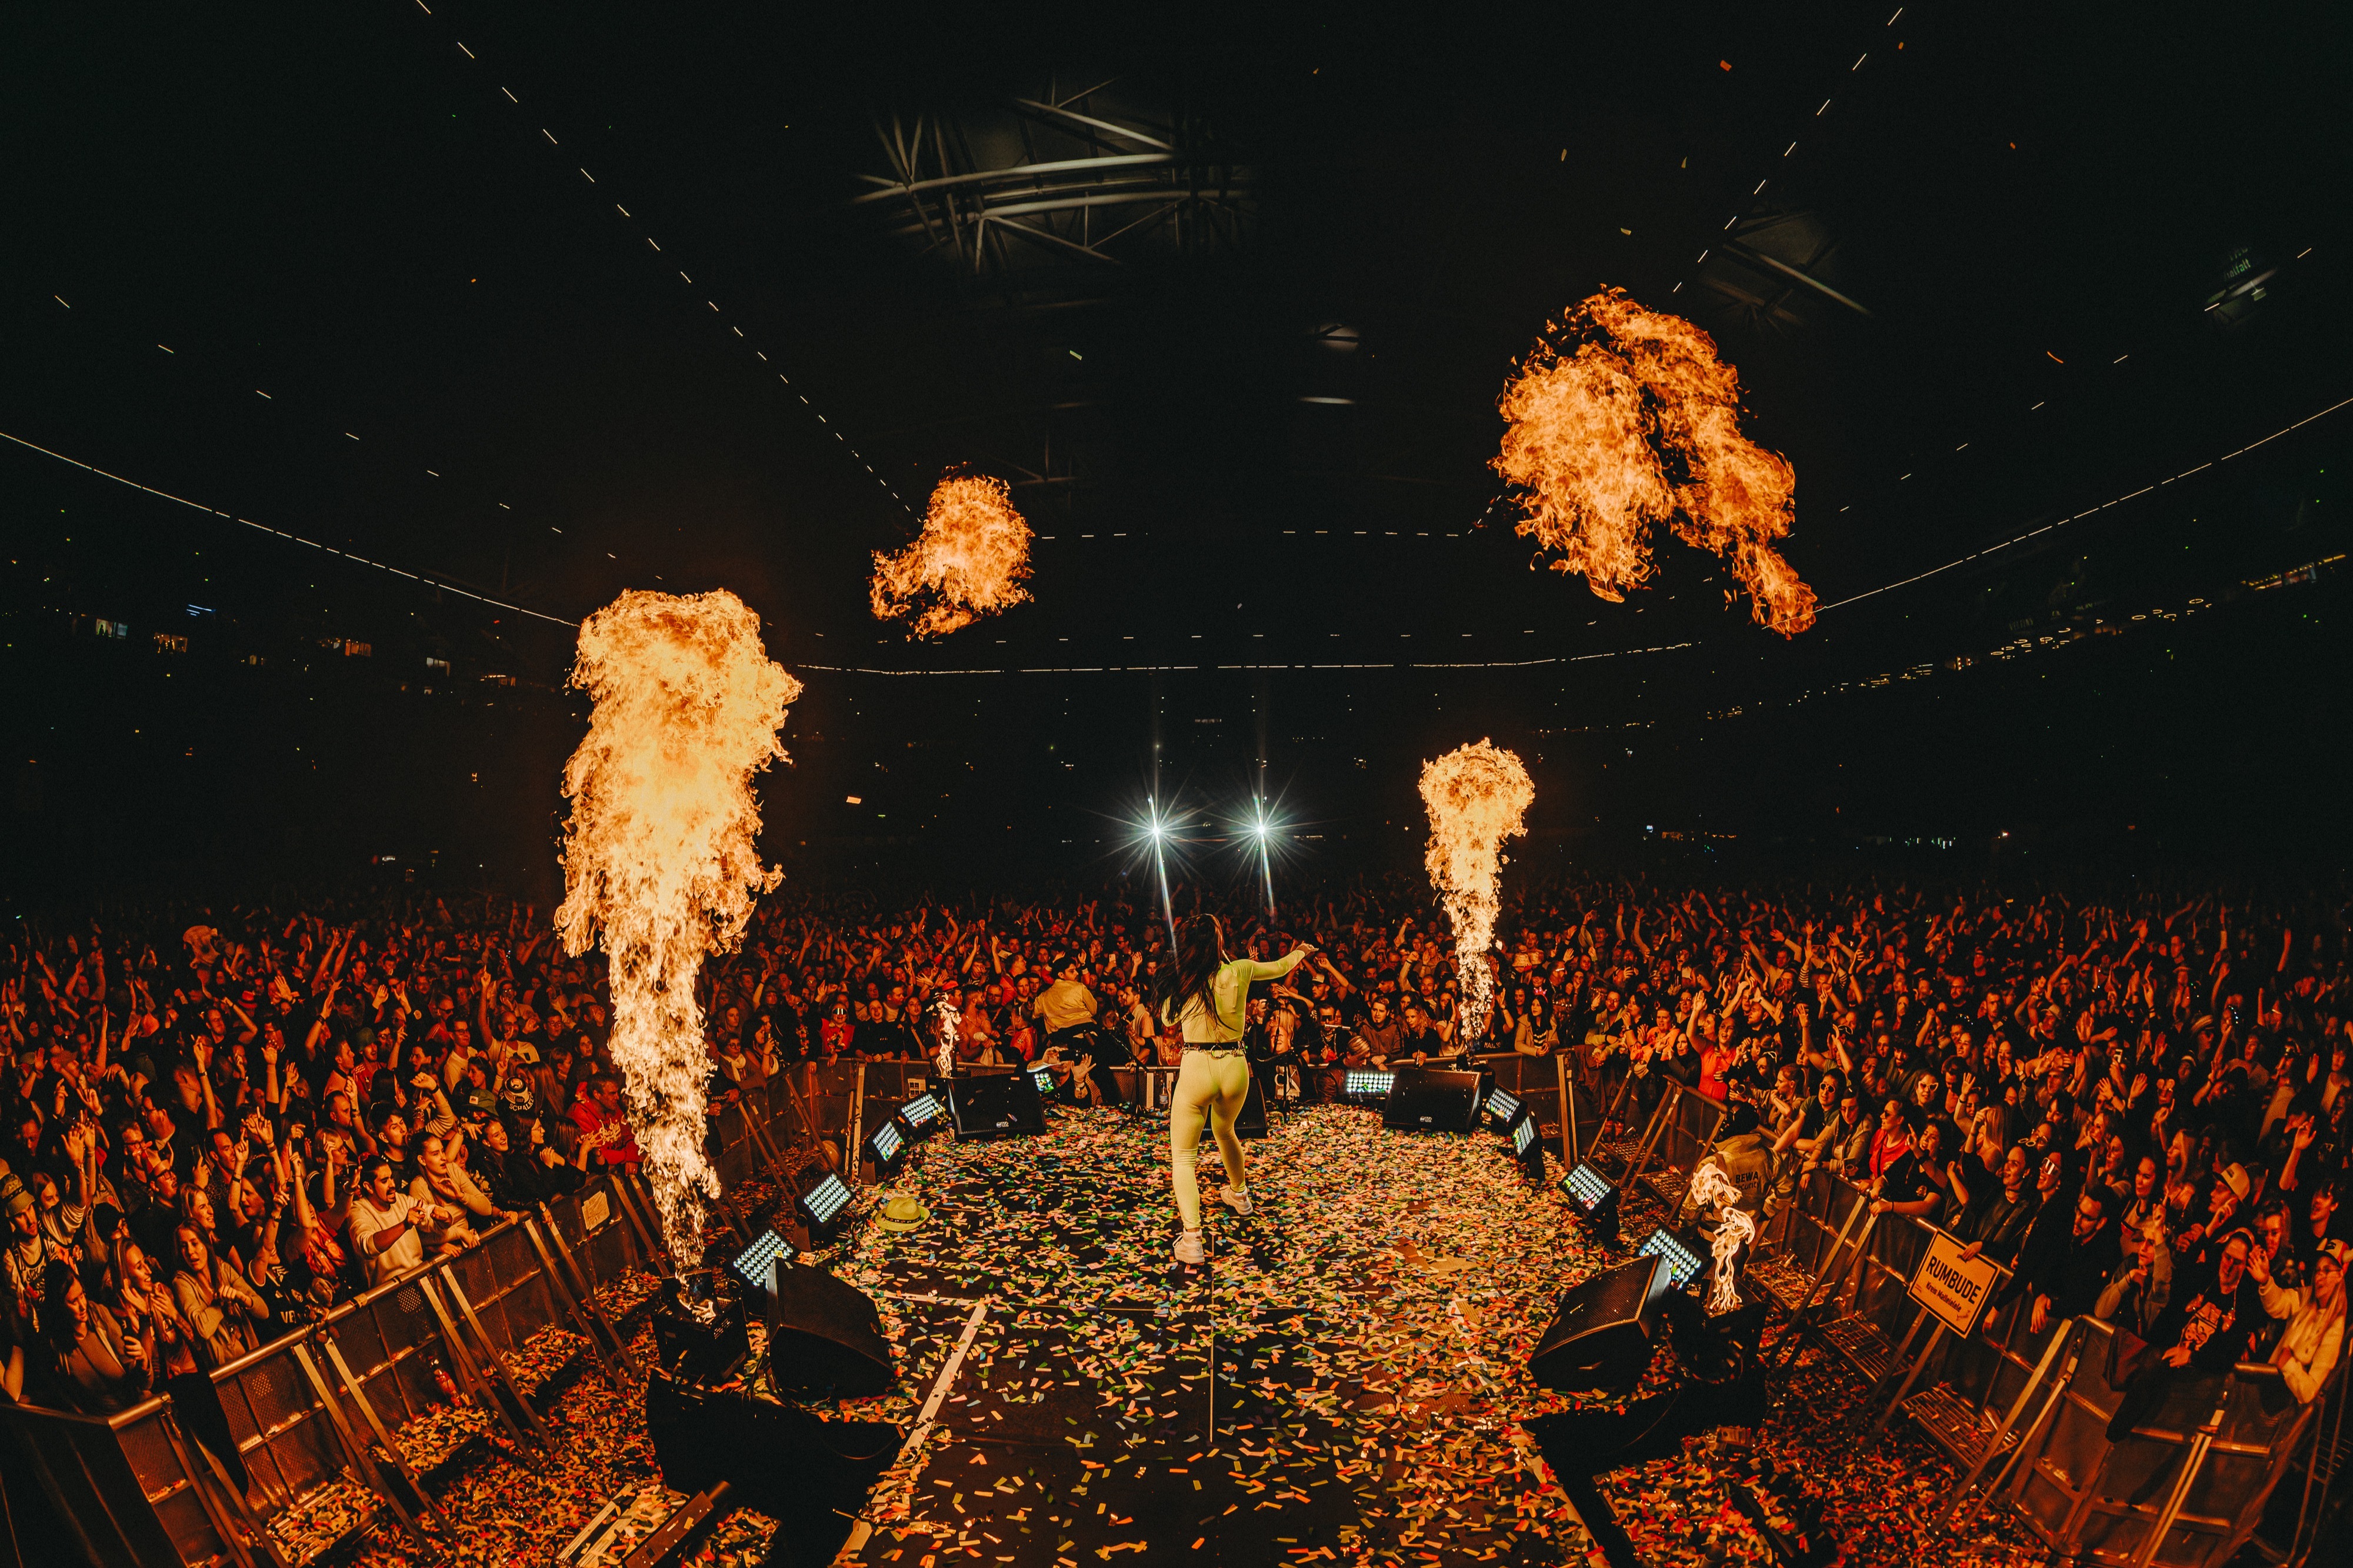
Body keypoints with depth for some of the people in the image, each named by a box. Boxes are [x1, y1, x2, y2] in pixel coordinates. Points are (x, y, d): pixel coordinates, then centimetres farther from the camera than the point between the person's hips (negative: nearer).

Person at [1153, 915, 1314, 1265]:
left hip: (1197, 1068, -4)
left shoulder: (1180, 981, -10)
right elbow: (1281, 967, 15)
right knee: (1225, 1131, 33)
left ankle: (1192, 1237, -12)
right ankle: (1239, 1193, 57)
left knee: (1182, 1155, 5)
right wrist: (1299, 952, 36)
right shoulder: (1239, 970, -5)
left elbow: (1167, 1018, 9)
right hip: (1235, 1067, 4)